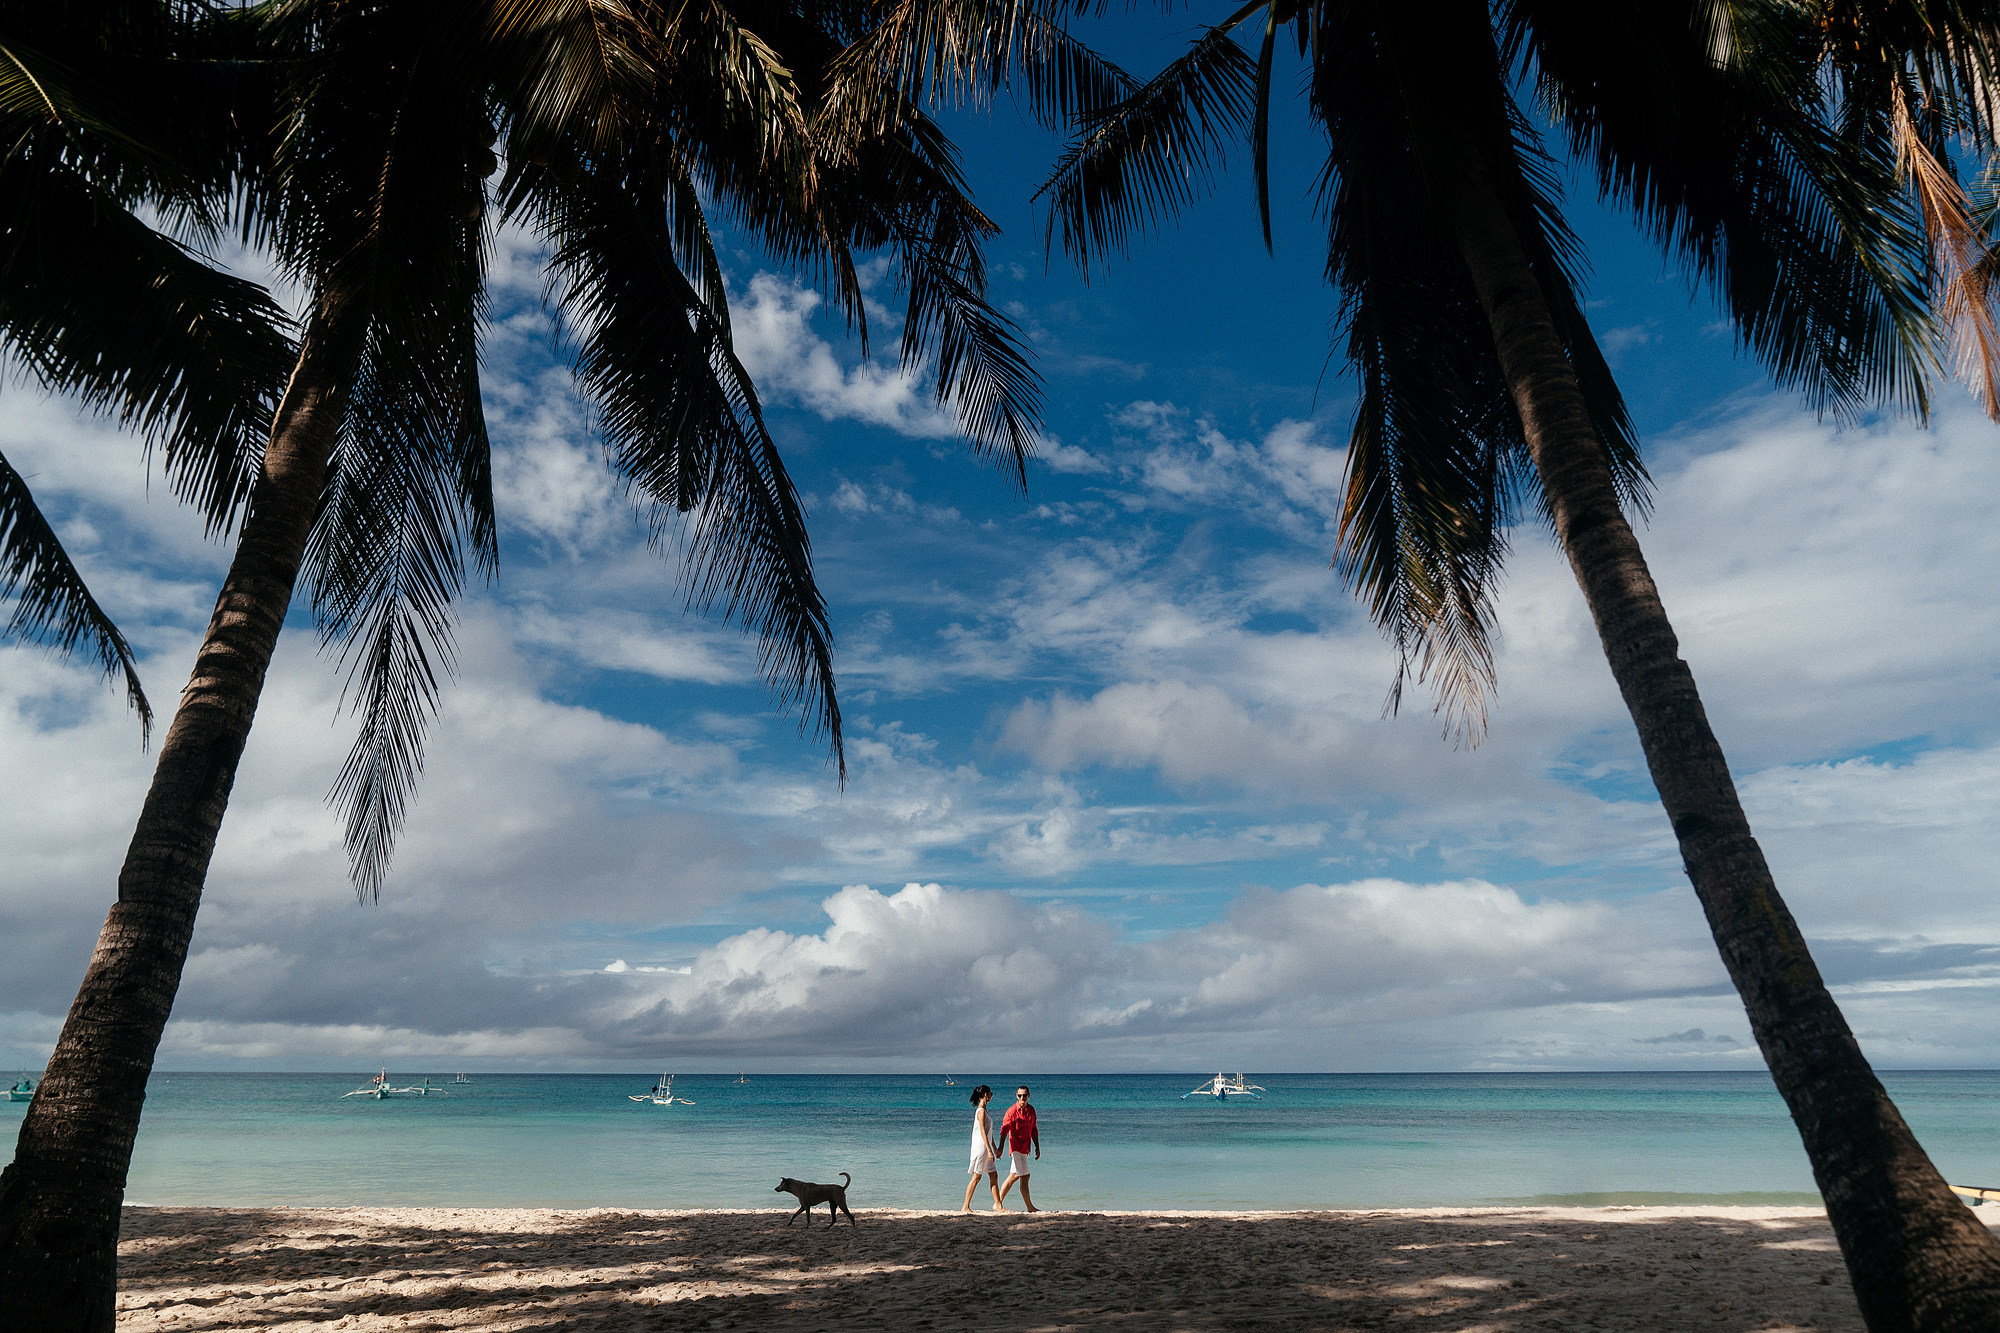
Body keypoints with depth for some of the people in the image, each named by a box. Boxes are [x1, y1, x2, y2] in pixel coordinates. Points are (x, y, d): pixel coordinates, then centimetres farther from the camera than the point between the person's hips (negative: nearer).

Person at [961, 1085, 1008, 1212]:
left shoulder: (983, 1110, 15)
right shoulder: (981, 1111, -15)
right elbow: (983, 1132, -20)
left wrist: (994, 1148, 24)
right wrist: (989, 1151, -22)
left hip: (985, 1148, 10)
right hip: (980, 1148, -10)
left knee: (994, 1176, 8)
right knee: (976, 1177, -4)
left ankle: (999, 1206, 10)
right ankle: (966, 1207, 3)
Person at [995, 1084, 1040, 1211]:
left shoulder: (1031, 1109, 7)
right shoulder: (1012, 1111, -14)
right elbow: (1004, 1130, -20)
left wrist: (1037, 1147, 14)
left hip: (1025, 1147, 7)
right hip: (1017, 1147, -7)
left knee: (1014, 1176, 11)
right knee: (1024, 1177, -4)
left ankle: (998, 1203, 19)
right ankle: (1029, 1207, 8)